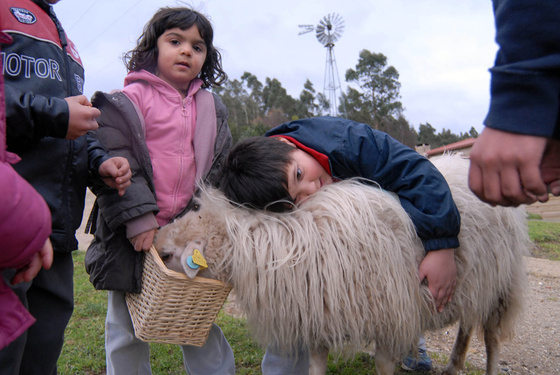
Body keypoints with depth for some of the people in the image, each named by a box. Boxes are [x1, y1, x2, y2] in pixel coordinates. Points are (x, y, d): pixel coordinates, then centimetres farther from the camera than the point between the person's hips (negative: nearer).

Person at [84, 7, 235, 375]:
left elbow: (219, 168, 10)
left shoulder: (212, 108, 9)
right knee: (127, 330, 12)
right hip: (134, 237, -2)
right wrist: (139, 218, -18)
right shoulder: (128, 101, -4)